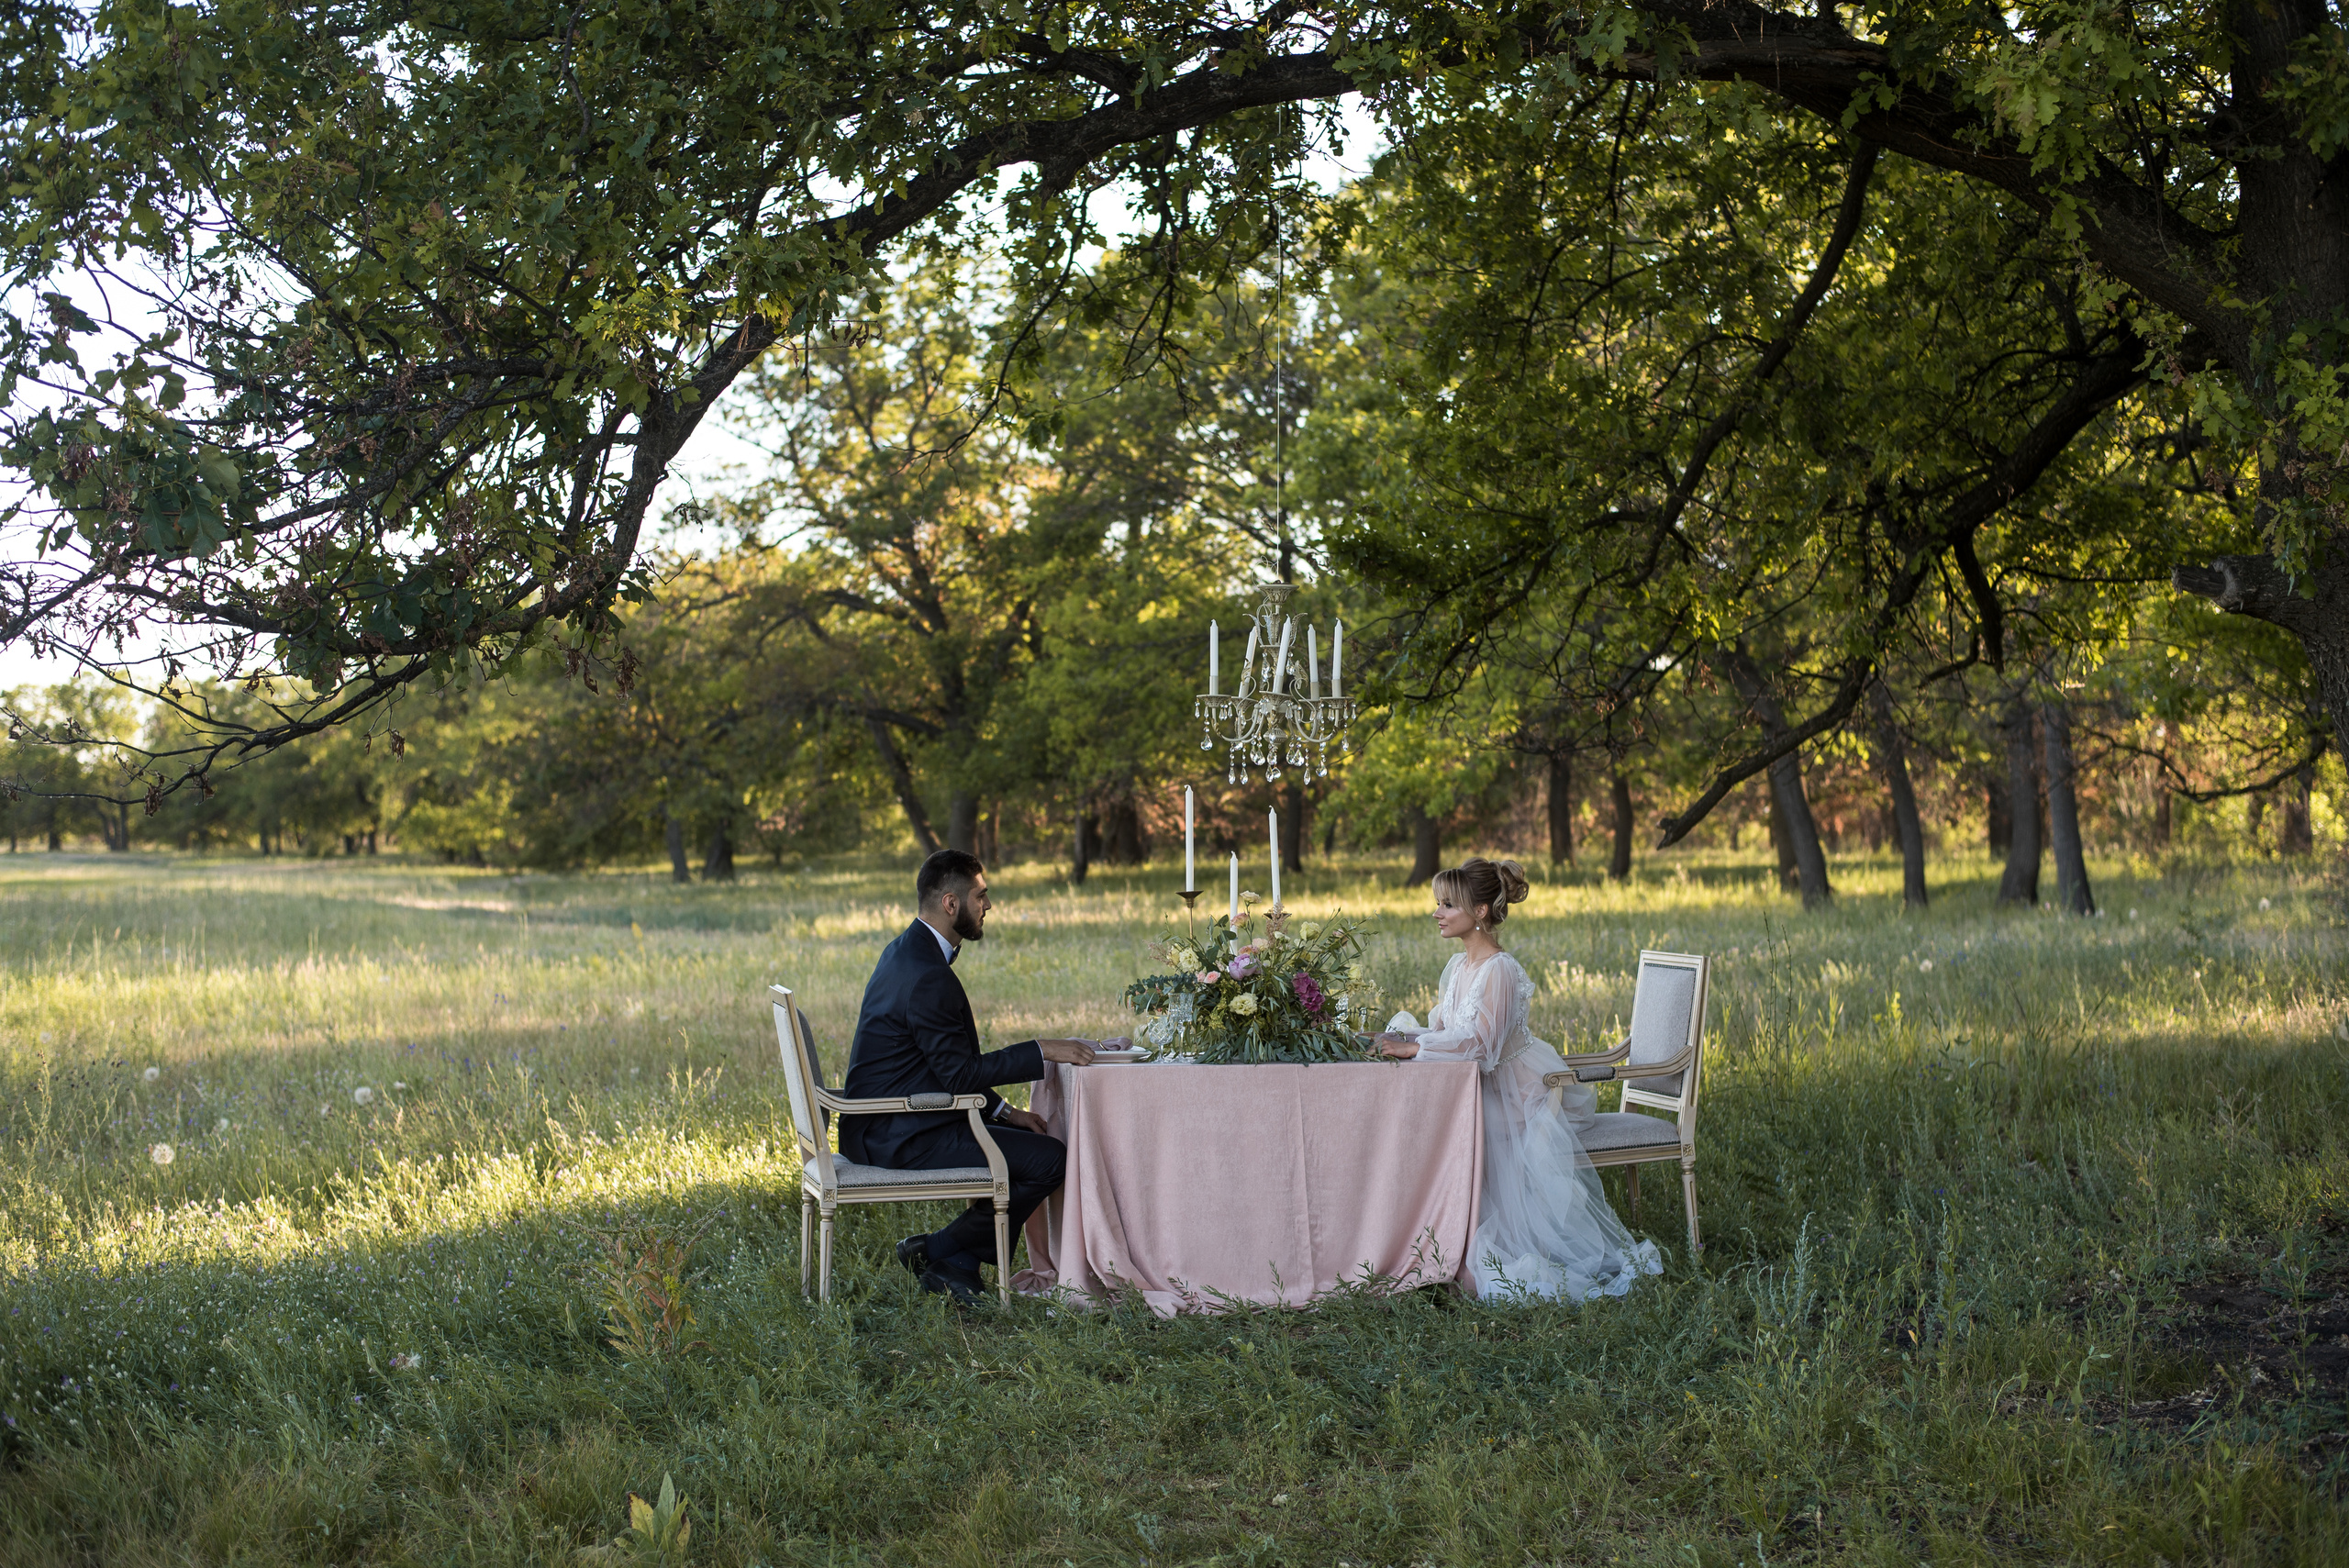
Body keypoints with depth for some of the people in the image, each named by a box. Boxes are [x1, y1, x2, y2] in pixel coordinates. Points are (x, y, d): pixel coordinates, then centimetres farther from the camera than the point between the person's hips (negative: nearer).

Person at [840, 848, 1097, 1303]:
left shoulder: (906, 952, 13)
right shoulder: (928, 977, -21)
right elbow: (960, 1073, -21)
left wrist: (1002, 1110, 11)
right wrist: (1041, 1051, -14)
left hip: (881, 1125, 11)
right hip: (900, 1138, -11)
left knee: (1030, 1141, 15)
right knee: (1049, 1159, -13)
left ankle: (956, 1263, 11)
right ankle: (939, 1251, -1)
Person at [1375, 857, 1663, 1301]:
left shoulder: (1500, 971, -18)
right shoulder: (1458, 966, 10)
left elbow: (1480, 1044, -26)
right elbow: (1442, 1032, 11)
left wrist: (1413, 1048, -27)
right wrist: (1406, 1038, -8)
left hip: (1516, 1095, -8)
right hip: (1481, 1091, 8)